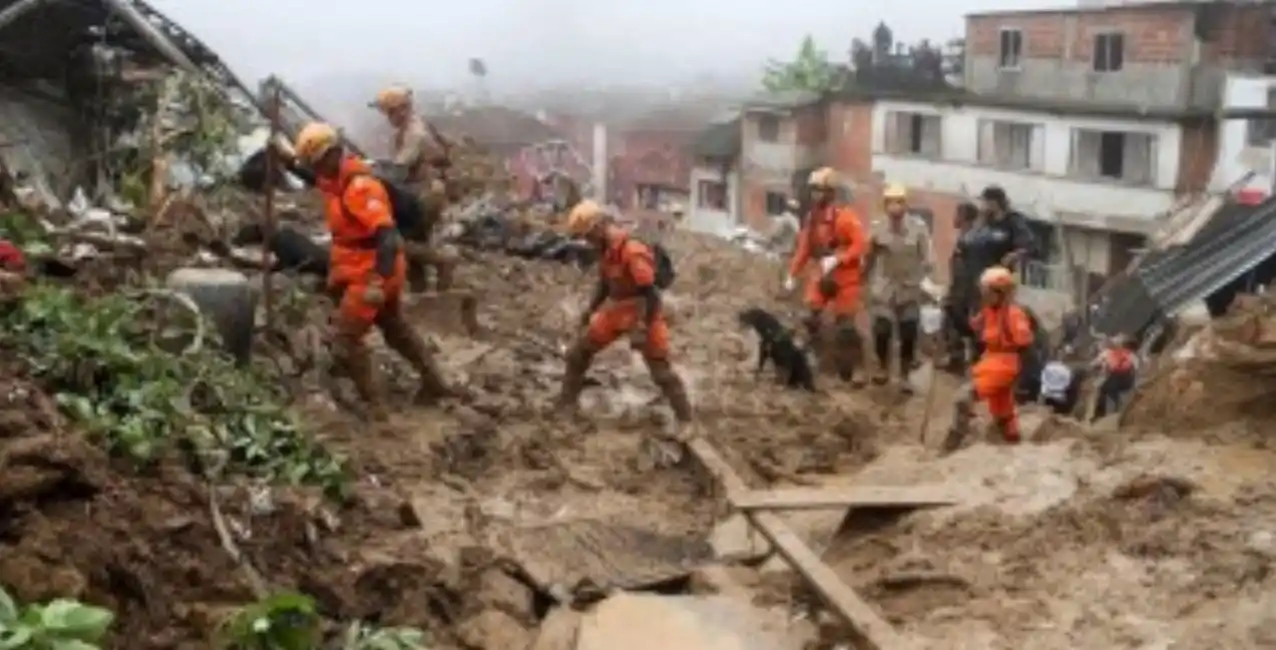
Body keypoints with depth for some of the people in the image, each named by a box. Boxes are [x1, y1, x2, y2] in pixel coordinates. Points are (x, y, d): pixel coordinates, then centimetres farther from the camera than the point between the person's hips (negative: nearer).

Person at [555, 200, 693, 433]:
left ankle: (684, 418, 9)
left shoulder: (633, 252, -28)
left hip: (642, 315, -8)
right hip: (615, 311, 8)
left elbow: (651, 294, -27)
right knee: (578, 352, 10)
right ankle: (565, 404, 25)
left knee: (660, 369, -3)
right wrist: (591, 310, 21)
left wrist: (643, 329, -29)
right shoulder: (606, 250, 0)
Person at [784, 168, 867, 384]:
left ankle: (847, 373, 12)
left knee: (844, 328, 1)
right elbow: (804, 248, 10)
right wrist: (792, 275, 9)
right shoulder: (811, 217, 4)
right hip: (819, 277, 6)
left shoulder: (845, 217, -18)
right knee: (810, 319, 3)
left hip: (844, 279, -6)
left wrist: (837, 259, -30)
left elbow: (861, 244, -22)